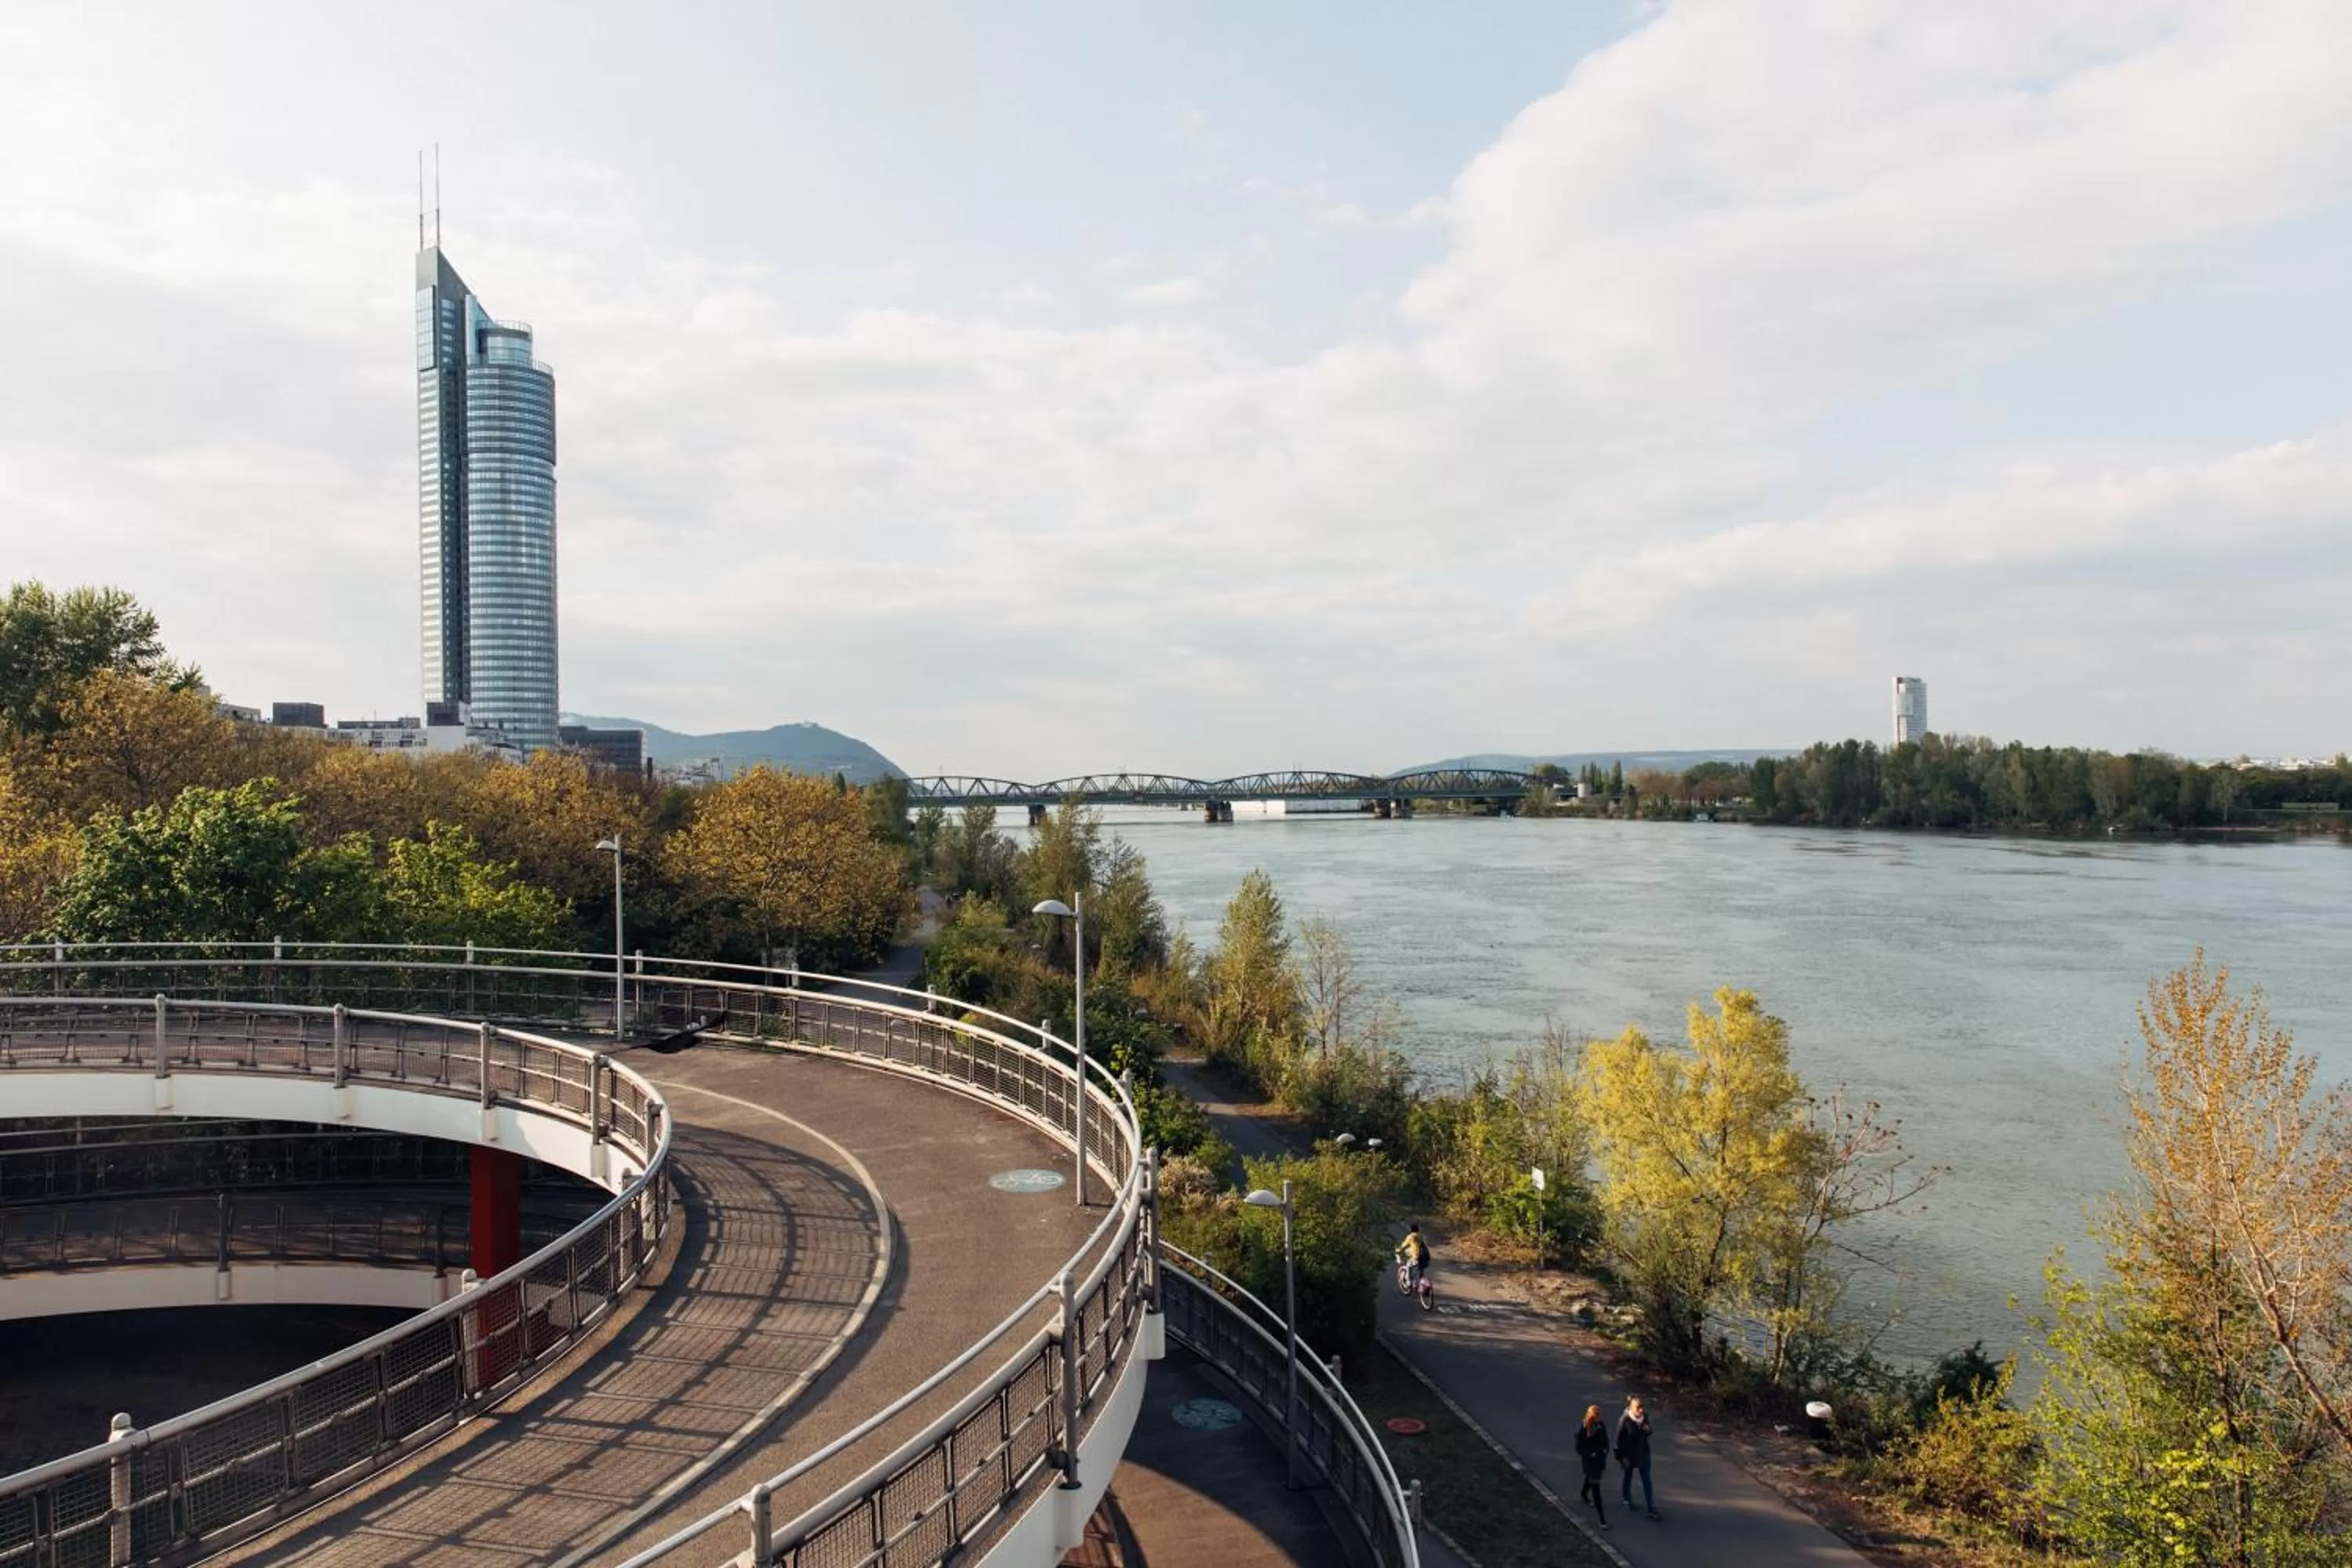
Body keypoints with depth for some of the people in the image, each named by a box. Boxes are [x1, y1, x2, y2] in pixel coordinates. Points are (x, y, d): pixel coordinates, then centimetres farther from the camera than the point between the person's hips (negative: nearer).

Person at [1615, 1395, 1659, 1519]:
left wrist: (1648, 1430, -17)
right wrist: (1621, 1458, -16)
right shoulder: (1625, 1420, -23)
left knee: (1647, 1481, 1)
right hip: (1629, 1454, -3)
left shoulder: (1645, 1416, -10)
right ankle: (1627, 1500, 40)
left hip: (1643, 1453, 3)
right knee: (1628, 1478, 18)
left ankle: (1651, 1508, 3)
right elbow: (1620, 1439, -17)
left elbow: (1648, 1431, 7)